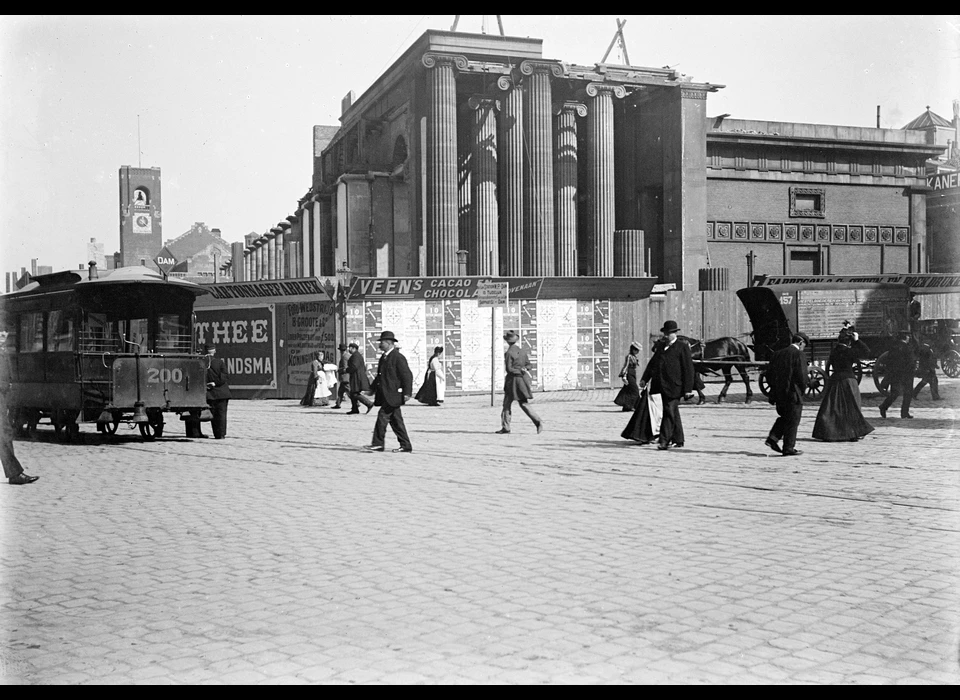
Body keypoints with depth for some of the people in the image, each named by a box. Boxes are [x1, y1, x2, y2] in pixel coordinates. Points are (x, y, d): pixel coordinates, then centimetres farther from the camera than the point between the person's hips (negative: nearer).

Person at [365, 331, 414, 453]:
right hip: (386, 394, 9)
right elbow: (380, 376, 25)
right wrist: (372, 388, 19)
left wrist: (407, 392, -19)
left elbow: (407, 376, -15)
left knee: (383, 415, -12)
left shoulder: (398, 357, -12)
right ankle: (405, 445, 13)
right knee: (395, 420, 9)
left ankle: (378, 444, -8)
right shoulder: (384, 357, 16)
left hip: (393, 394, -9)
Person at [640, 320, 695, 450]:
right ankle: (678, 440, 23)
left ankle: (664, 440, -13)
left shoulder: (682, 347, -3)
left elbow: (688, 369, -7)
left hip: (674, 386, -7)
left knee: (669, 412, -11)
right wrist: (644, 379, 11)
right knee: (673, 413, 14)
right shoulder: (661, 346, 17)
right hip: (662, 385, 7)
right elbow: (652, 363, 20)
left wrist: (687, 388, -11)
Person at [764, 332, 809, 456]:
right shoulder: (799, 355, -10)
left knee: (784, 417, 22)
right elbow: (802, 375, -17)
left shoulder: (777, 354, 9)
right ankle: (788, 449, 8)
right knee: (792, 422, 4)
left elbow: (769, 374, 9)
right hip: (793, 394, -6)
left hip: (778, 394, 6)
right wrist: (803, 390, -2)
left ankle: (772, 438, 7)